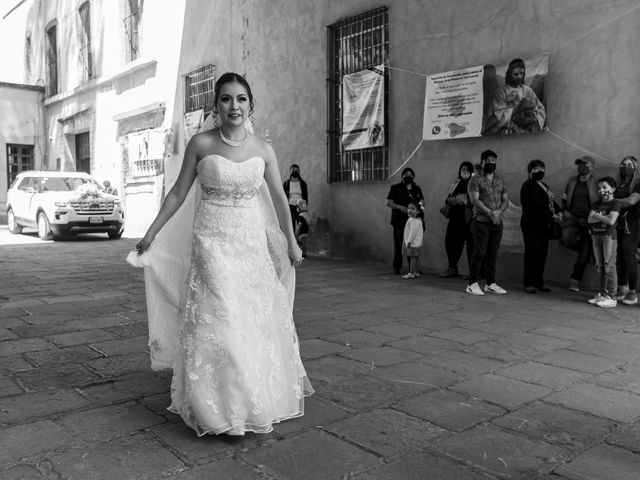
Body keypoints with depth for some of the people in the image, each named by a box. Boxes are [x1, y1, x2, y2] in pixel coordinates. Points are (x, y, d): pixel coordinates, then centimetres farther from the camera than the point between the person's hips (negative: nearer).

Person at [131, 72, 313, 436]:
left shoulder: (263, 149, 3)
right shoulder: (201, 144, -3)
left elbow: (279, 200, 9)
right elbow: (178, 193, 3)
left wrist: (291, 243, 12)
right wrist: (151, 233, 4)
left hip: (252, 245, 3)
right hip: (212, 243, -2)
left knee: (258, 321, 8)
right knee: (216, 322, -3)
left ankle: (258, 401, 28)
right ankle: (219, 408, 13)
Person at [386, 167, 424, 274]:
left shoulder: (417, 189, 17)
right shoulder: (395, 188, 5)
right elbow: (388, 202, -2)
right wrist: (400, 207, -16)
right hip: (399, 220, -3)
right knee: (398, 244, -4)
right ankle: (396, 268, 5)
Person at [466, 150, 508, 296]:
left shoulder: (501, 182, 17)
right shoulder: (475, 180, 0)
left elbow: (506, 200, 12)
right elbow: (474, 200, -10)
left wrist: (499, 211, -10)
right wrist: (490, 213, -15)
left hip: (497, 223, 5)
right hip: (481, 222, -5)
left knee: (493, 254, 7)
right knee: (479, 253, -8)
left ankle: (491, 284, 14)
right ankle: (472, 284, -2)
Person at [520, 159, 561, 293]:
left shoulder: (544, 186, 21)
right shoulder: (528, 185, -6)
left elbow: (551, 202, 16)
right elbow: (536, 203, -17)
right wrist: (552, 214, -19)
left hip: (543, 224, 8)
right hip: (531, 223, -8)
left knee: (542, 253, 7)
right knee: (532, 253, -6)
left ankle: (539, 282, 14)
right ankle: (529, 284, -2)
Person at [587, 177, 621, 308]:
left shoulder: (615, 203, -4)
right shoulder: (598, 203, 16)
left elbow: (611, 221, -17)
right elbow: (590, 219, 4)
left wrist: (597, 215, -5)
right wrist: (603, 217, -10)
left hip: (609, 236, -7)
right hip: (596, 236, 7)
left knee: (609, 267, -7)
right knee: (600, 267, 9)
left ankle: (611, 297, -4)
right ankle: (602, 293, 15)